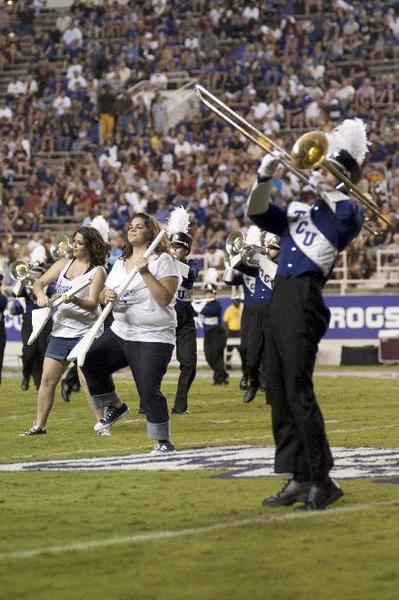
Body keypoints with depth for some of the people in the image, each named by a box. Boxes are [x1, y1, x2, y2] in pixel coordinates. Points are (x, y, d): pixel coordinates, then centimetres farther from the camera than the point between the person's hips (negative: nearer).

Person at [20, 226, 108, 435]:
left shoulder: (97, 271, -7)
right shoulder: (64, 263, 10)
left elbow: (93, 304, -15)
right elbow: (39, 282, 8)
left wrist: (75, 300, -35)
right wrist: (40, 293, -15)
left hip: (85, 332, -5)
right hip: (60, 331, 6)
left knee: (88, 381, -11)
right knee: (47, 379, 5)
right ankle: (39, 425, 14)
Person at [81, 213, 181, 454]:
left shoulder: (162, 260, -6)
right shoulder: (120, 263, 15)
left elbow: (165, 298, -15)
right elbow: (103, 296, 14)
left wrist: (146, 273, -20)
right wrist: (107, 295, -9)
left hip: (153, 337, -7)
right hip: (121, 332, 7)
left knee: (149, 389, -13)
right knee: (91, 360, -10)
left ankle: (164, 441, 1)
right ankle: (115, 406, 10)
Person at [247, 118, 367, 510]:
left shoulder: (347, 212, 1)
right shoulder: (298, 210, 22)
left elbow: (347, 212, -22)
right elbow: (258, 213, 13)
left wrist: (322, 184, -12)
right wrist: (264, 177, -3)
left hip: (304, 298, -8)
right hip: (279, 298, 8)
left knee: (298, 390, -12)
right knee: (277, 393, 8)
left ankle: (323, 480, -7)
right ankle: (298, 480, 12)